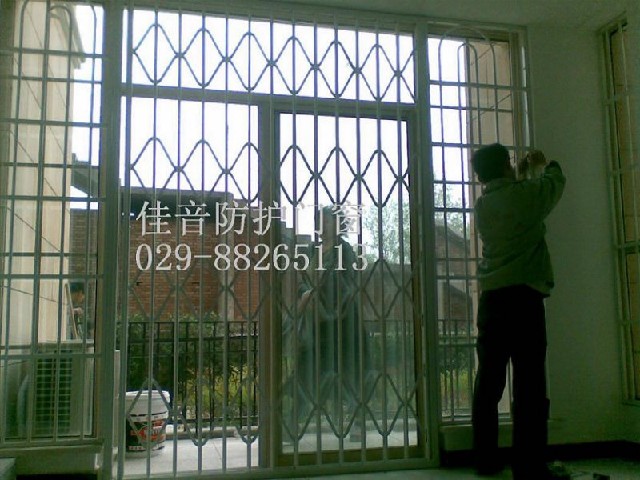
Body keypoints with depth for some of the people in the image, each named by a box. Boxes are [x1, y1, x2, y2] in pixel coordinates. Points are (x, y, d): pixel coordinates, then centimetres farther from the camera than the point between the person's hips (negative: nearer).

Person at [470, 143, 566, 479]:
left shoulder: (481, 206, 13)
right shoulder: (527, 193, -1)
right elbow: (557, 181, 19)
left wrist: (524, 174, 46)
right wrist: (544, 165, 40)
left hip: (492, 300, 6)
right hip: (524, 297, -5)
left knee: (488, 382, 7)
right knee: (529, 384, -5)